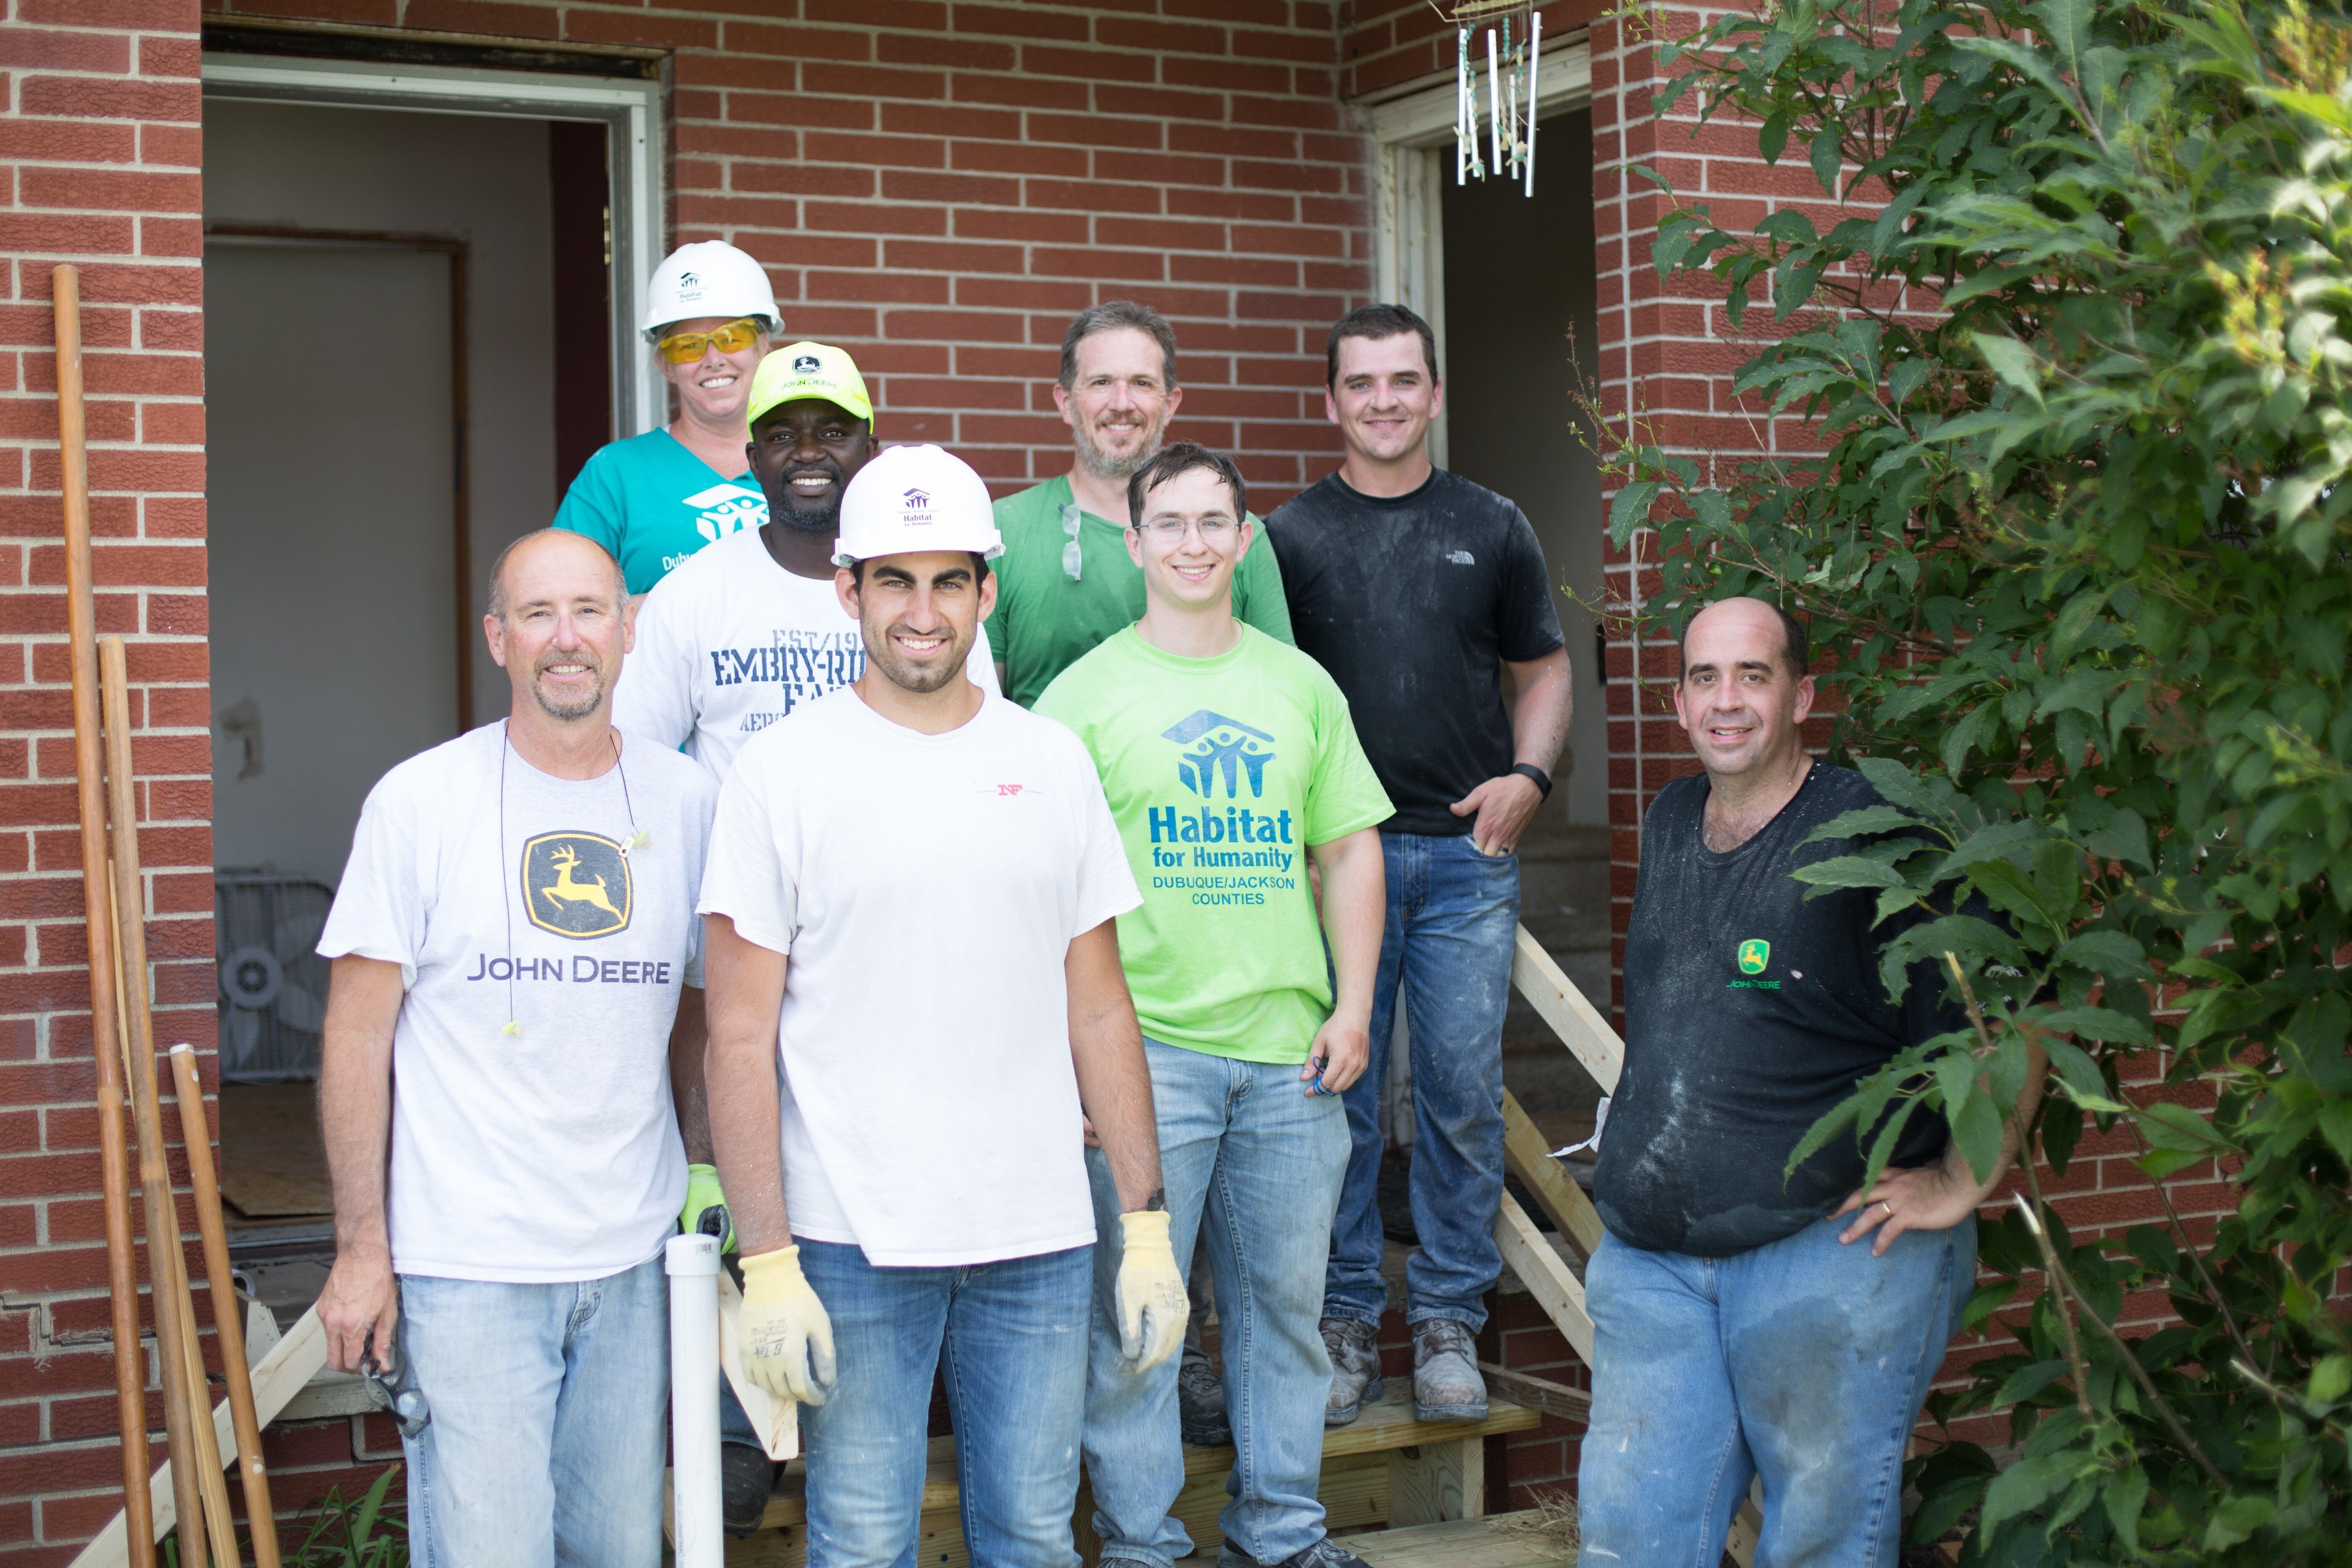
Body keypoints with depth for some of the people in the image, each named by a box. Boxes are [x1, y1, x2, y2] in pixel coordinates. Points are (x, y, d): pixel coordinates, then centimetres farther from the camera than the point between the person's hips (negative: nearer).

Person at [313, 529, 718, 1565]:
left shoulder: (685, 801, 5)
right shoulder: (420, 802, -5)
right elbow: (358, 1037, -2)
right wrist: (361, 1248, -6)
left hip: (633, 1263, 4)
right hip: (466, 1270, -3)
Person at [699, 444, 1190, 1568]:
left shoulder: (1053, 763, 8)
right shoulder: (781, 772, -3)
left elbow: (1099, 1011, 10)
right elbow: (740, 1037, -5)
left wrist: (1148, 1224, 6)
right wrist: (767, 1262, -11)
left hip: (1040, 1240, 3)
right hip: (854, 1247, -3)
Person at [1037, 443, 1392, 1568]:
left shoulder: (1302, 685, 11)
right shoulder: (1084, 694, -1)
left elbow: (1349, 851, 13)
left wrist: (1353, 1004, 5)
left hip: (1291, 1050, 4)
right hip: (1145, 1044, -3)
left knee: (1284, 1297, 11)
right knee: (1132, 1306, 1)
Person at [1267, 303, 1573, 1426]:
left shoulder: (1491, 528, 11)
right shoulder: (1291, 535, 5)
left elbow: (1542, 667, 17)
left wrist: (1528, 775, 0)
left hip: (1468, 853, 1)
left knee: (1464, 1094, 3)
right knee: (1337, 1091, 2)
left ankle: (1447, 1321, 14)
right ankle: (1344, 1316, 14)